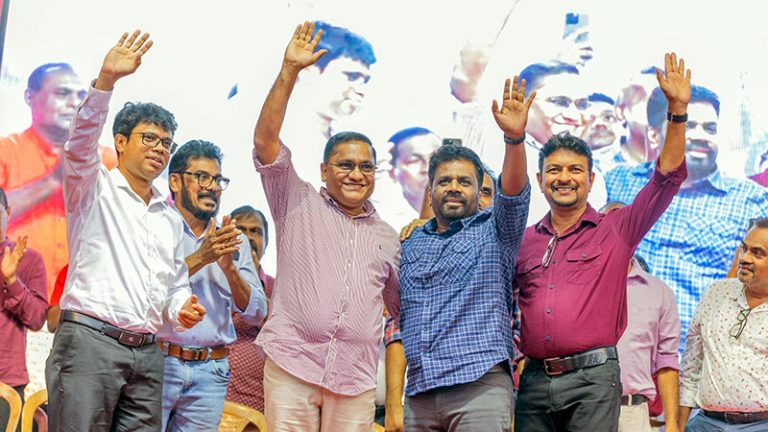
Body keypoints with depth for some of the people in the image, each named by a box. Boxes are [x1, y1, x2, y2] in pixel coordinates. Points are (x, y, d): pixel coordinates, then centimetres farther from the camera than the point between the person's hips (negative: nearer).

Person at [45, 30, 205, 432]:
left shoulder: (171, 219, 24)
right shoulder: (94, 188, 6)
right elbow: (80, 144, -14)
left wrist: (181, 309, 4)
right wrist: (105, 80, -28)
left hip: (146, 353, 6)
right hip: (89, 340, -6)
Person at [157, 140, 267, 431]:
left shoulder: (234, 241, 11)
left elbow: (256, 314, 4)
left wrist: (230, 268, -12)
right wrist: (199, 258, -19)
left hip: (210, 373, 3)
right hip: (158, 363, -3)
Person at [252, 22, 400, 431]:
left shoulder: (387, 238, 18)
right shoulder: (298, 205, 9)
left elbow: (404, 307, 27)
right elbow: (265, 141, -3)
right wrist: (289, 71, -8)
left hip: (356, 381, 3)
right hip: (291, 365, -3)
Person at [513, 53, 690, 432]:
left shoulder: (616, 230, 5)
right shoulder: (524, 241, 13)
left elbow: (669, 176, -2)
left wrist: (677, 109, -9)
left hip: (592, 378, -3)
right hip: (535, 379, 3)